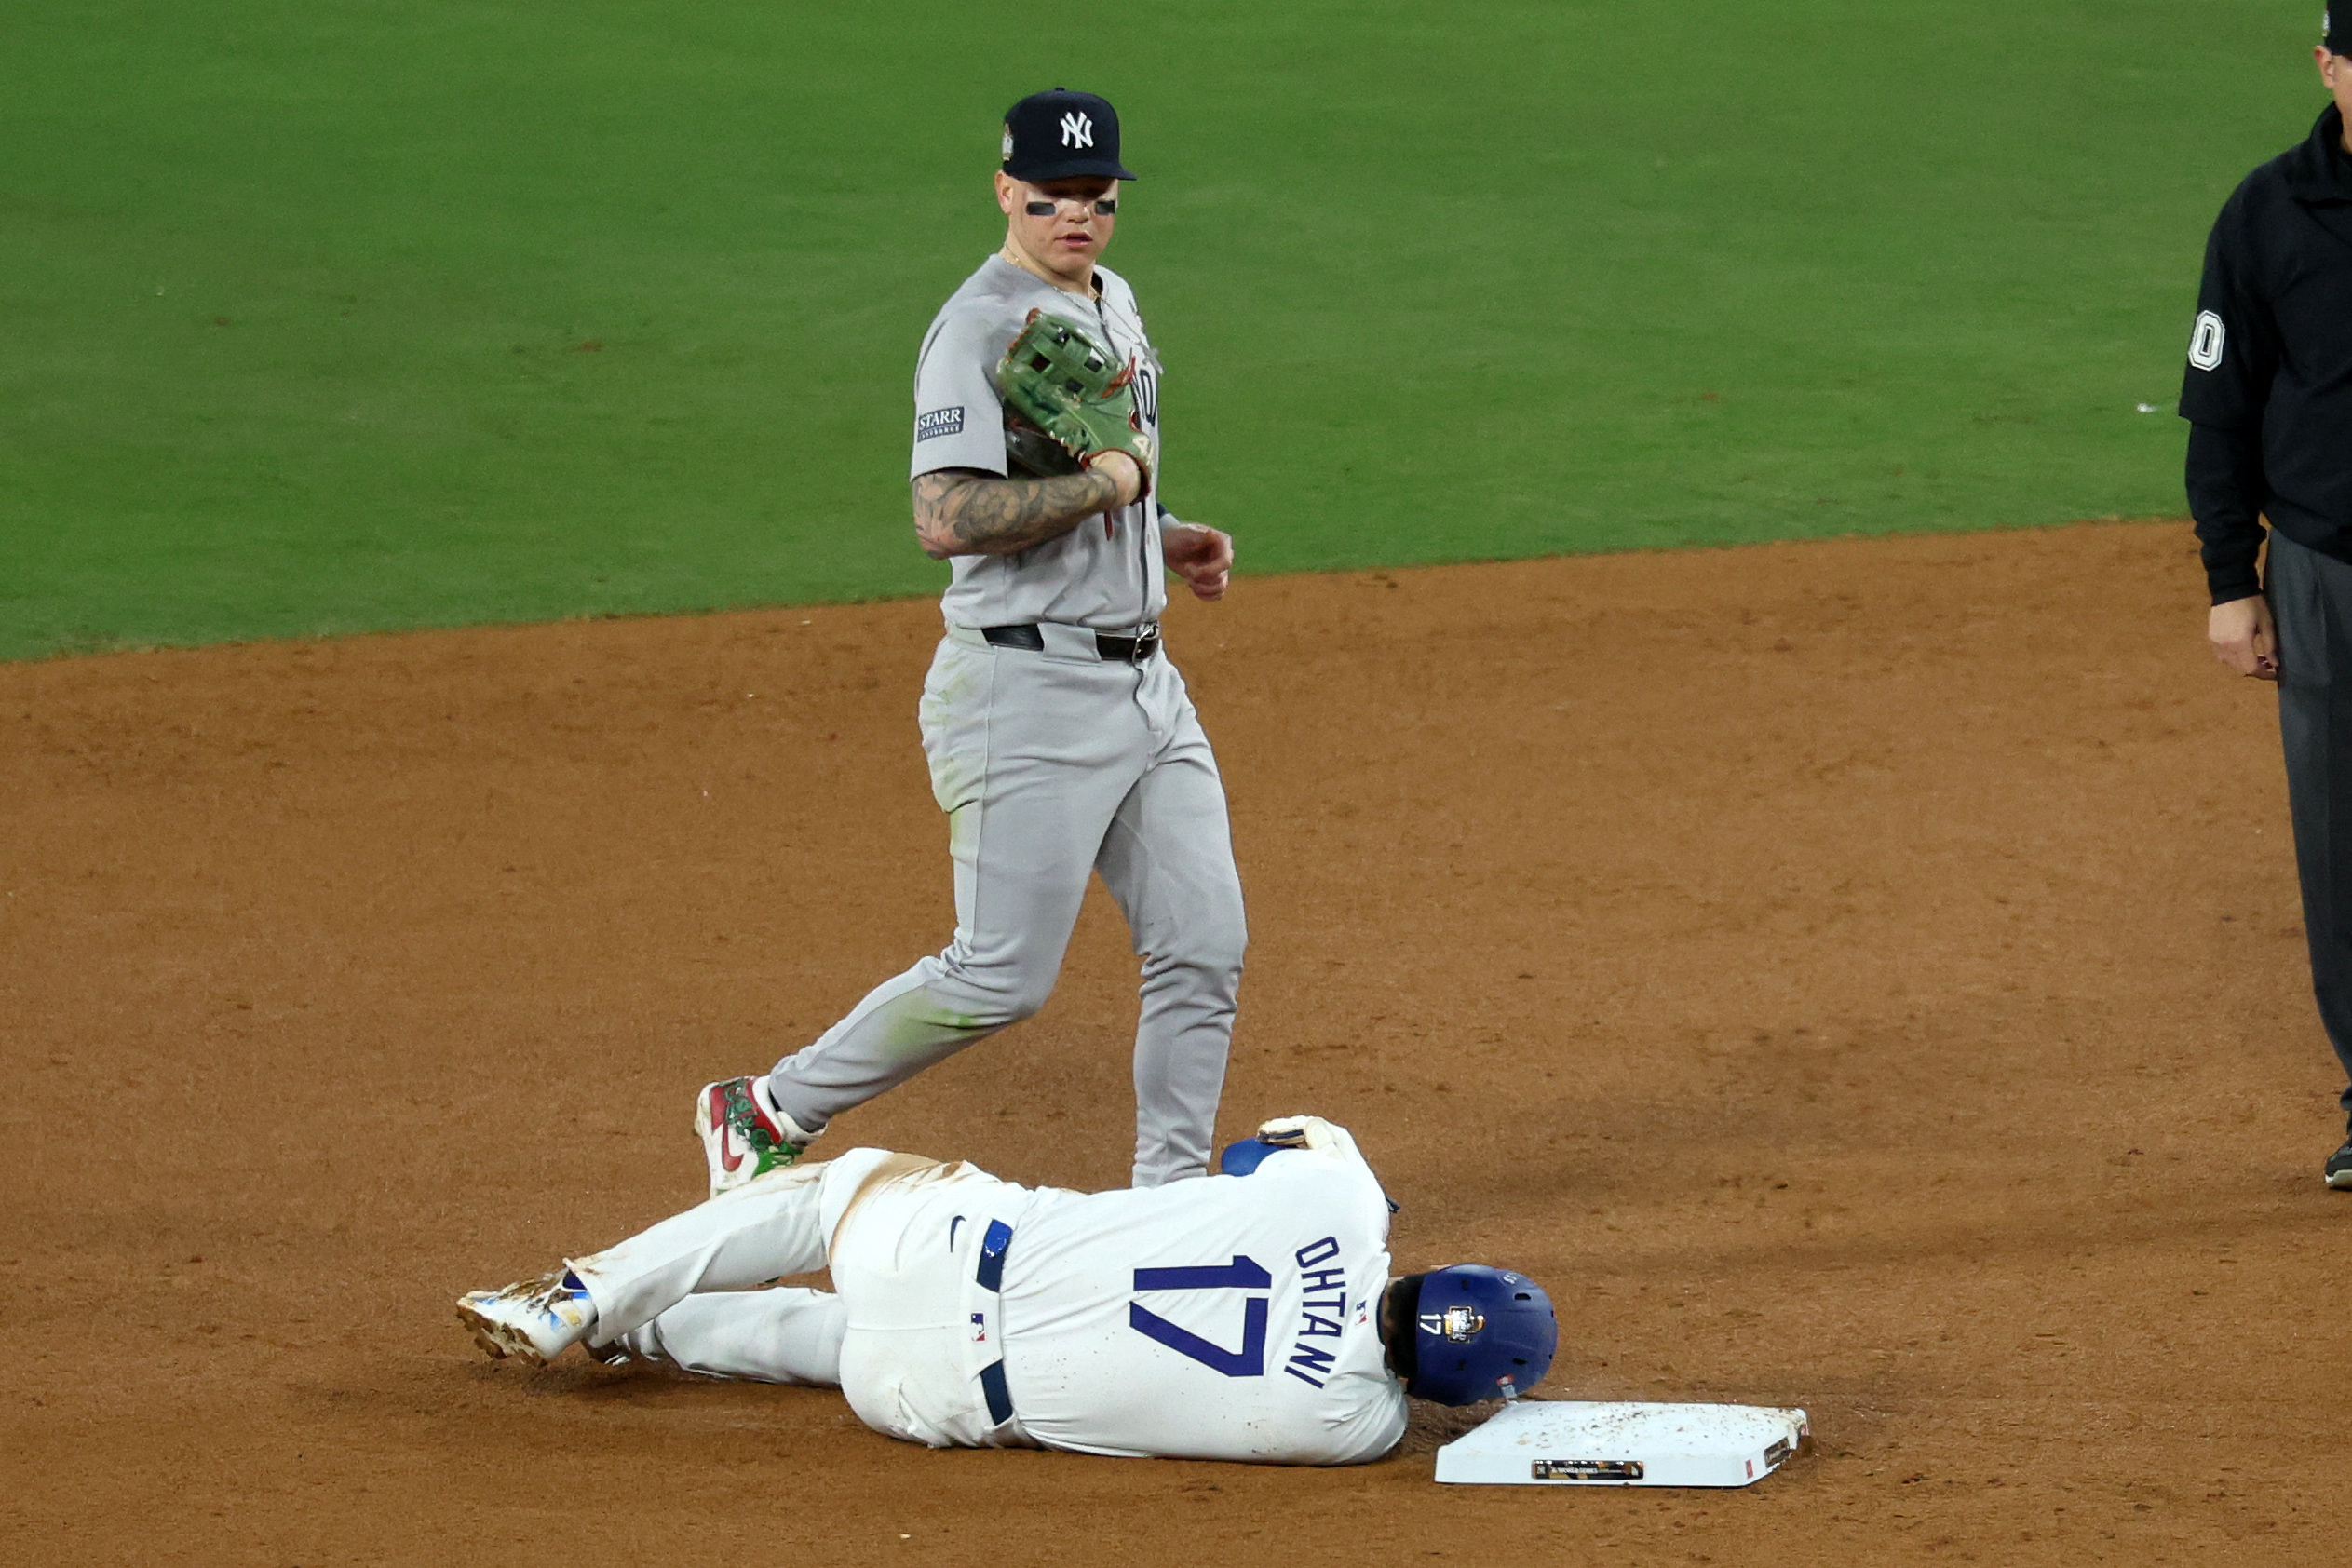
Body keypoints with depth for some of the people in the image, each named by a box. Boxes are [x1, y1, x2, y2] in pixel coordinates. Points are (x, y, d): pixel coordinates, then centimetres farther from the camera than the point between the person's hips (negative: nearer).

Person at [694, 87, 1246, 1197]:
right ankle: (769, 1113, 9)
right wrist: (1101, 486, -20)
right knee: (1003, 975, -7)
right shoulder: (981, 328, -15)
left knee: (1204, 951, 4)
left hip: (1142, 679, 9)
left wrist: (1167, 540, 12)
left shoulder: (1114, 306, 15)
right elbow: (946, 519, -26)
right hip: (1027, 688, -9)